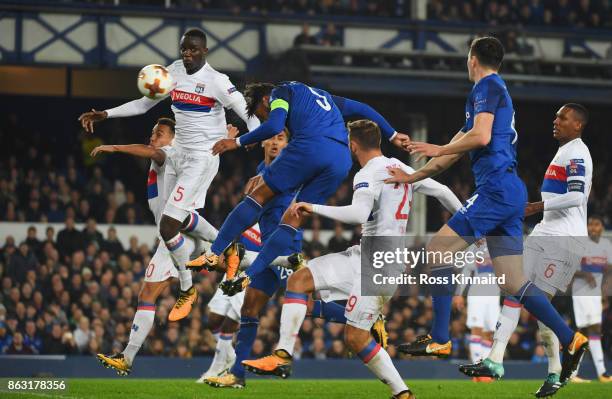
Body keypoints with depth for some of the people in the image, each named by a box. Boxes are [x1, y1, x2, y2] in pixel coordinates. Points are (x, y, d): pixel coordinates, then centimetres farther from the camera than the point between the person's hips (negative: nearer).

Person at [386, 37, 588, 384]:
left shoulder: (487, 86, -2)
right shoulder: (497, 90, 27)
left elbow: (480, 136, -18)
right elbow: (454, 154, 31)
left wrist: (439, 149, -3)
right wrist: (412, 177, 32)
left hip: (497, 189, -9)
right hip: (510, 192, 9)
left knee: (438, 249, -7)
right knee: (514, 282, 4)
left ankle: (439, 340, -9)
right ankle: (570, 340, -3)